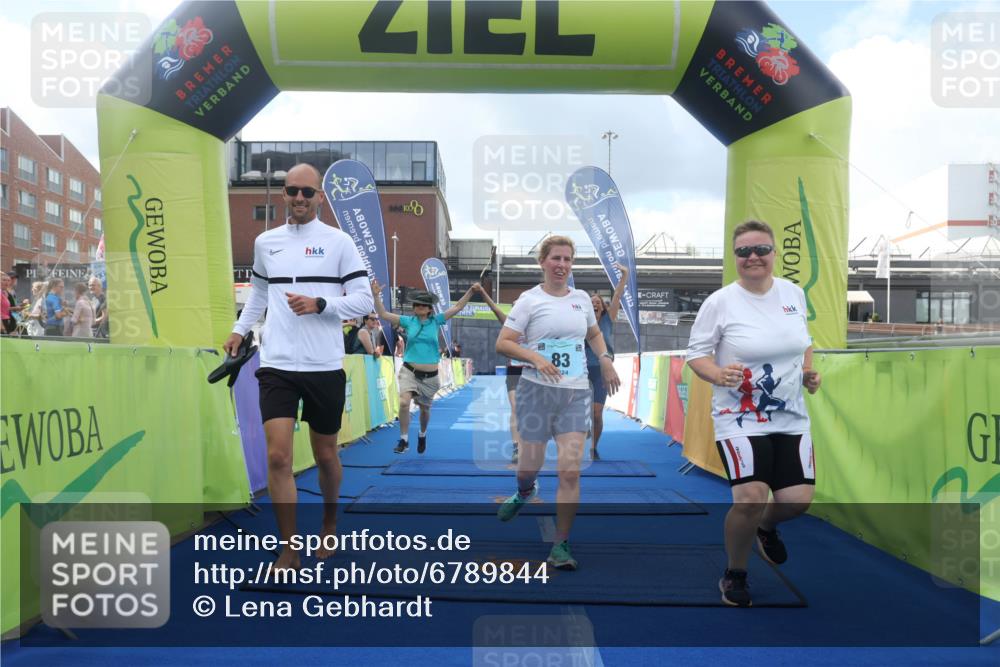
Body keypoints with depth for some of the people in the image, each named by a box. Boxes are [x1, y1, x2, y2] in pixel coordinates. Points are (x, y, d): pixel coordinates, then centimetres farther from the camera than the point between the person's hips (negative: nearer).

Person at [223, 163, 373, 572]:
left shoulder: (339, 242, -1)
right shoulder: (264, 242, 10)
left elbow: (363, 300, -3)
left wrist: (319, 304, -17)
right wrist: (239, 330, 15)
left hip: (325, 367, -2)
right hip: (277, 365, 2)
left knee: (325, 455, 12)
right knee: (278, 456, -7)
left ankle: (329, 523, 38)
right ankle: (289, 550, 6)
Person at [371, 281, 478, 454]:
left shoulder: (436, 321, 0)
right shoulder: (408, 321, -2)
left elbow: (457, 307, -1)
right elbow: (383, 314, -7)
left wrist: (471, 290, -8)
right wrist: (376, 296, -19)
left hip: (430, 375, 2)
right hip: (409, 372, -1)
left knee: (425, 409, 16)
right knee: (404, 403, -23)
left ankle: (422, 435, 46)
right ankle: (404, 440, -6)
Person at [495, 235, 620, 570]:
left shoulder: (582, 298, 10)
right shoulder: (530, 300, -3)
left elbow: (594, 334, 27)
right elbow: (502, 343, -7)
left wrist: (605, 359, 9)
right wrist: (536, 357, -22)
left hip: (576, 393, 2)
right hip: (536, 391, -2)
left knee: (570, 470, -8)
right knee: (529, 466, 8)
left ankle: (561, 545, 4)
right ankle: (525, 492, 47)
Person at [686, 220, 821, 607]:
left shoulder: (794, 293, 4)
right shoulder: (720, 301, -11)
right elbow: (695, 354, -7)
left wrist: (808, 371, 3)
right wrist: (719, 375, -26)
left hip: (791, 416, 5)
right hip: (740, 417, -5)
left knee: (798, 499, 1)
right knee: (751, 499, -16)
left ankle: (767, 528, 41)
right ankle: (735, 575, 13)